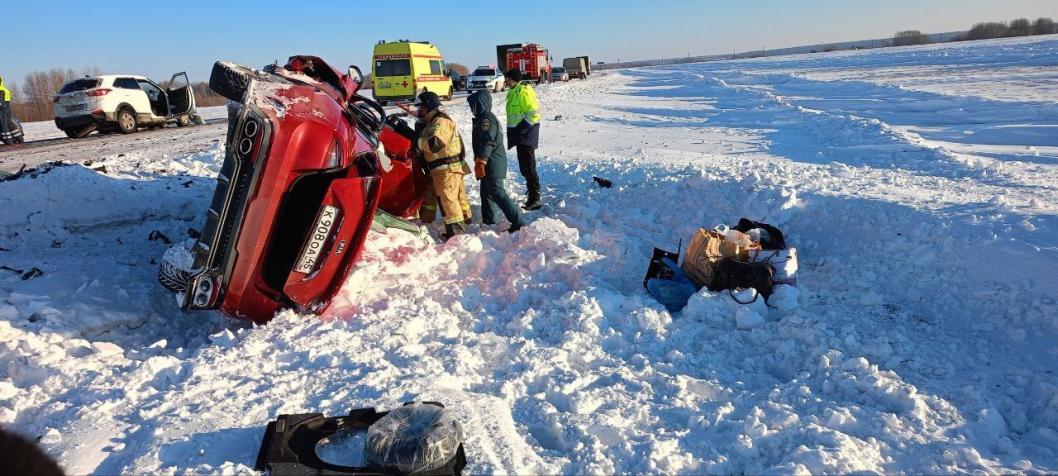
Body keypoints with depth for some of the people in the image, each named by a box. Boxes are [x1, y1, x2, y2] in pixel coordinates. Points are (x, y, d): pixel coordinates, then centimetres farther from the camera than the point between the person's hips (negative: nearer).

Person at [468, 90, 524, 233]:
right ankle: (488, 222, 27)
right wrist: (480, 162, 28)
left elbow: (487, 143, -24)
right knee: (486, 193, 18)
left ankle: (518, 223, -15)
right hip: (492, 164, 11)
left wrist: (480, 163, -24)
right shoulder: (483, 118, 19)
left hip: (492, 164, -11)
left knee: (497, 193, -13)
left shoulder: (486, 120, -15)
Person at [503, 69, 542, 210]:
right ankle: (532, 190, 31)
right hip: (519, 135, 10)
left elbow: (534, 113, -21)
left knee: (528, 167, -9)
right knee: (524, 167, 17)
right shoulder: (513, 92, 16)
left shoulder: (524, 92, -15)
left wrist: (521, 128, -19)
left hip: (526, 135, -10)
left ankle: (534, 199, -5)